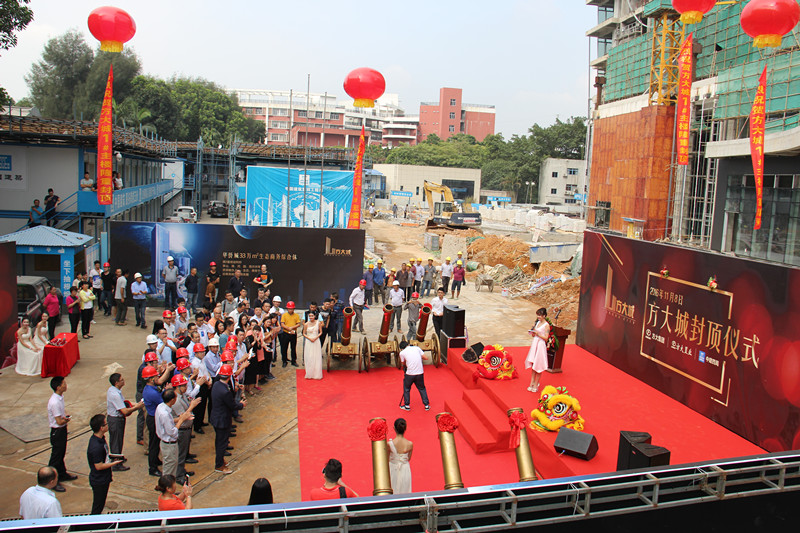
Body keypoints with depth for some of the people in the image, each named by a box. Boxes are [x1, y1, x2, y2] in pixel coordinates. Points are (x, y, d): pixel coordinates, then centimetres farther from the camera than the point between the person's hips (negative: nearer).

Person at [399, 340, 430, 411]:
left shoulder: (402, 353, 1)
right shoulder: (417, 348, 6)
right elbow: (426, 358, 8)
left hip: (410, 373, -2)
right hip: (420, 373, 2)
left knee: (406, 389, 20)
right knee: (422, 388, 21)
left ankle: (407, 406, 25)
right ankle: (426, 405, 22)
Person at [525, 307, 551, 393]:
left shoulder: (546, 325, -10)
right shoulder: (537, 323, 10)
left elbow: (546, 338, -13)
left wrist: (537, 333, -18)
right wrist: (532, 331, -4)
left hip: (541, 345, -7)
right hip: (534, 344, 7)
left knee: (538, 366, 0)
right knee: (533, 365, 9)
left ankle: (536, 385, 8)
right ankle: (532, 383, 15)